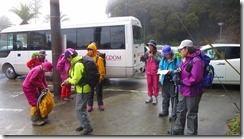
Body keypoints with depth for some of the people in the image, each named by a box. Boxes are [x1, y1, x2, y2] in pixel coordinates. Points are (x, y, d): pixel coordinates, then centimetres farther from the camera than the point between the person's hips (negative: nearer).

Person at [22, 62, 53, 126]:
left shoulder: (42, 70, 2)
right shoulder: (37, 70, -28)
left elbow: (43, 79, 9)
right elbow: (31, 80, -29)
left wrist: (46, 87, -2)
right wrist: (41, 85, -23)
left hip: (33, 87, 10)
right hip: (28, 88, -10)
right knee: (34, 103, -7)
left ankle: (38, 116, 28)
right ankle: (35, 120, 2)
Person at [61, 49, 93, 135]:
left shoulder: (78, 65, -23)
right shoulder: (77, 63, 10)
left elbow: (75, 80, -23)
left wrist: (68, 81, -4)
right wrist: (67, 81, 9)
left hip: (83, 90, -10)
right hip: (83, 89, 10)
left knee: (79, 109, -2)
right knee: (82, 108, 20)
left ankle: (88, 127, 6)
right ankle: (84, 125, 32)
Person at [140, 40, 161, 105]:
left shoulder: (158, 54, -10)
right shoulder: (147, 53, 2)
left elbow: (159, 61, -22)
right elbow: (143, 60, 3)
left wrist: (153, 57, -32)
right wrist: (142, 57, -19)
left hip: (155, 72, -4)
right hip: (148, 72, 4)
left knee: (155, 85, 6)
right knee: (149, 85, 13)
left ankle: (155, 98, 20)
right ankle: (150, 97, 27)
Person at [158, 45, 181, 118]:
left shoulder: (176, 59, -10)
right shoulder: (163, 59, 7)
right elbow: (160, 67, 13)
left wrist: (172, 71, -26)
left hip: (173, 81, -5)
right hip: (165, 80, 6)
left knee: (173, 97, 2)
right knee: (165, 96, 16)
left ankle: (174, 113, 14)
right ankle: (165, 110, 31)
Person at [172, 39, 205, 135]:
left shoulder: (196, 61, -22)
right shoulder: (185, 59, 7)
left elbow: (195, 79, -27)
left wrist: (182, 81, -18)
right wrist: (177, 72, -2)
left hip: (192, 92, -9)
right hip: (183, 91, 9)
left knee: (191, 114, 7)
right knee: (180, 112, 20)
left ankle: (191, 133, 25)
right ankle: (178, 131, 37)